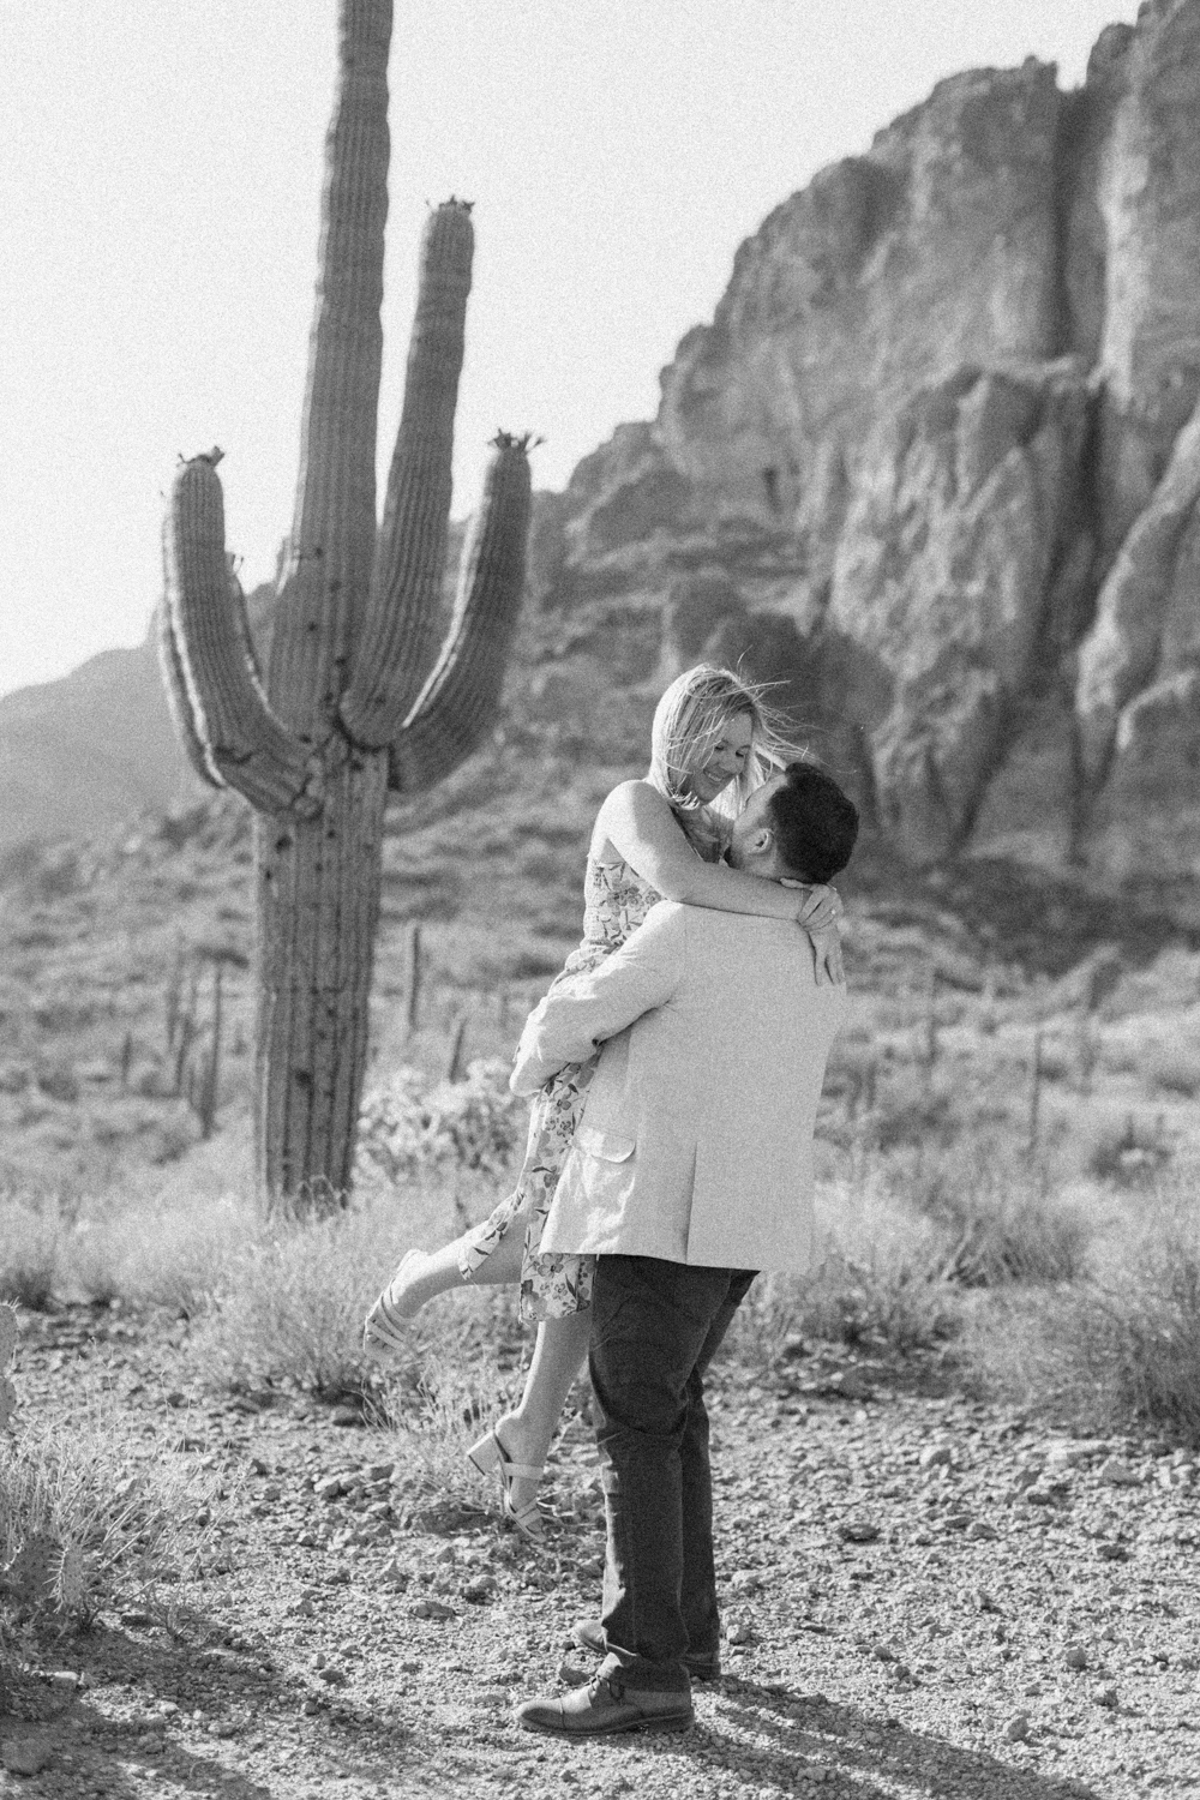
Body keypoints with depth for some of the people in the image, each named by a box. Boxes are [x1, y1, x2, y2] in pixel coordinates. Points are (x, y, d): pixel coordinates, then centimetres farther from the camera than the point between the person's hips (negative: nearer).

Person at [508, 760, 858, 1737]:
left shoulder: (693, 927, -15)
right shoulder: (826, 963, 11)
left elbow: (573, 1016, -6)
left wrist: (534, 1067, 17)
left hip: (664, 1210, -9)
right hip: (744, 1217, 9)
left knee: (635, 1426, -7)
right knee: (671, 1408, 21)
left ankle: (649, 1670, -8)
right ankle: (684, 1619, 30)